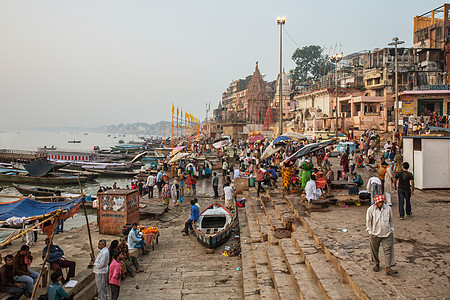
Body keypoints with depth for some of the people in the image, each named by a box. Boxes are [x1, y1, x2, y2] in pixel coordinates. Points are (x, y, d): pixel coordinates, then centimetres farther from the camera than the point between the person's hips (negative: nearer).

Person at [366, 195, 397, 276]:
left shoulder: (388, 208, -3)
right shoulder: (371, 209, -9)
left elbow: (391, 220, 10)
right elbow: (368, 221, 0)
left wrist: (391, 230, 9)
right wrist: (370, 232, -1)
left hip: (387, 234, 1)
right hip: (375, 234, -1)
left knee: (388, 250, -2)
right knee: (375, 250, 12)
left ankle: (388, 269, 3)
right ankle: (377, 264, 34)